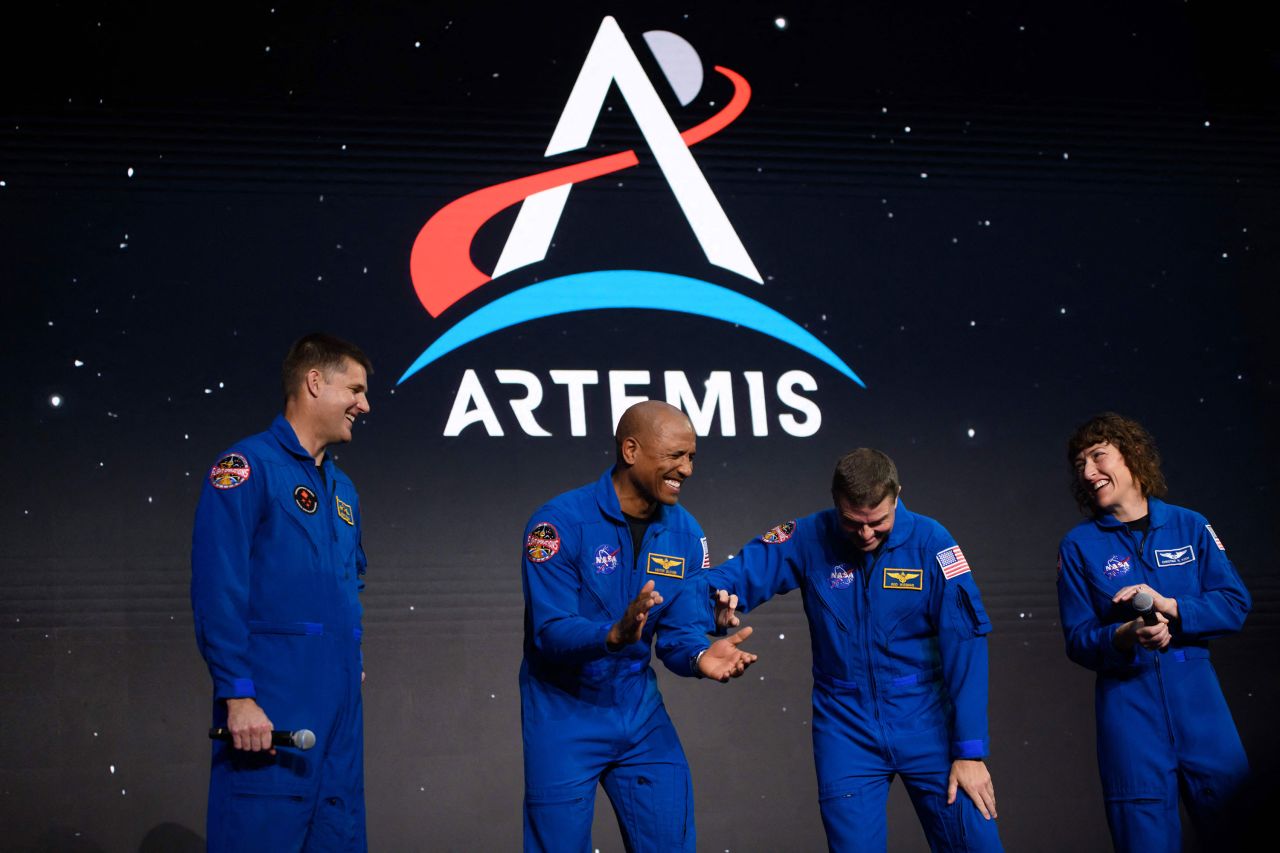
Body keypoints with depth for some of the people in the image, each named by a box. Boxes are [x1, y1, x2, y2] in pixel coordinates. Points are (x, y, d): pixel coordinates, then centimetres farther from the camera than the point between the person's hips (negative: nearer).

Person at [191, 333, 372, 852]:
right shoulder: (247, 466, -7)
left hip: (339, 705, 8)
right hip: (270, 705, -8)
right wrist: (237, 694, -19)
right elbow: (217, 591, -14)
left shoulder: (341, 488, 18)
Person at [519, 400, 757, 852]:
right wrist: (614, 635, -42)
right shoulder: (560, 522, -18)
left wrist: (700, 656, -25)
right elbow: (550, 632, -23)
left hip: (640, 714, 5)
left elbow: (681, 629, -2)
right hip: (565, 717, -5)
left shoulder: (684, 532, -1)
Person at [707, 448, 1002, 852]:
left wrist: (970, 750, -11)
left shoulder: (929, 541, -9)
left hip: (925, 726, 0)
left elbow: (965, 645, -10)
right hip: (846, 731, 1)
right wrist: (719, 596, -29)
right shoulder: (808, 539, -6)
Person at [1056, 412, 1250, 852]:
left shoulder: (1189, 526, 5)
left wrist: (1169, 606, -14)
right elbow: (1078, 639, 0)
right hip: (1127, 703, -1)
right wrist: (1126, 637, -20)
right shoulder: (1079, 545, 1)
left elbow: (1235, 603, 1)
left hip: (1196, 694, 1)